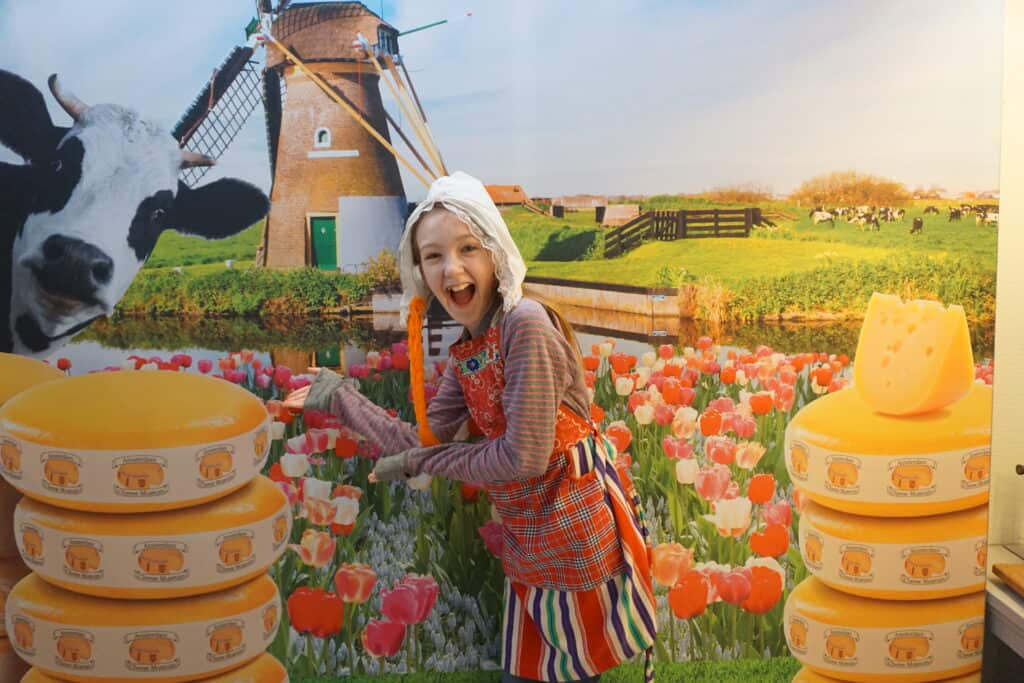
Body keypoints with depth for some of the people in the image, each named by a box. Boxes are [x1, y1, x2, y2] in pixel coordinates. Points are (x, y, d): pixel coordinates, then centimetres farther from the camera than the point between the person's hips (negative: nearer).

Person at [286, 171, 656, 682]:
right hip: (524, 531, 8)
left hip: (574, 521, -8)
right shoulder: (464, 353, 5)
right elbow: (422, 442, 9)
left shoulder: (526, 323, -20)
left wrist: (421, 463, -9)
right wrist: (338, 397, 14)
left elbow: (525, 456, -21)